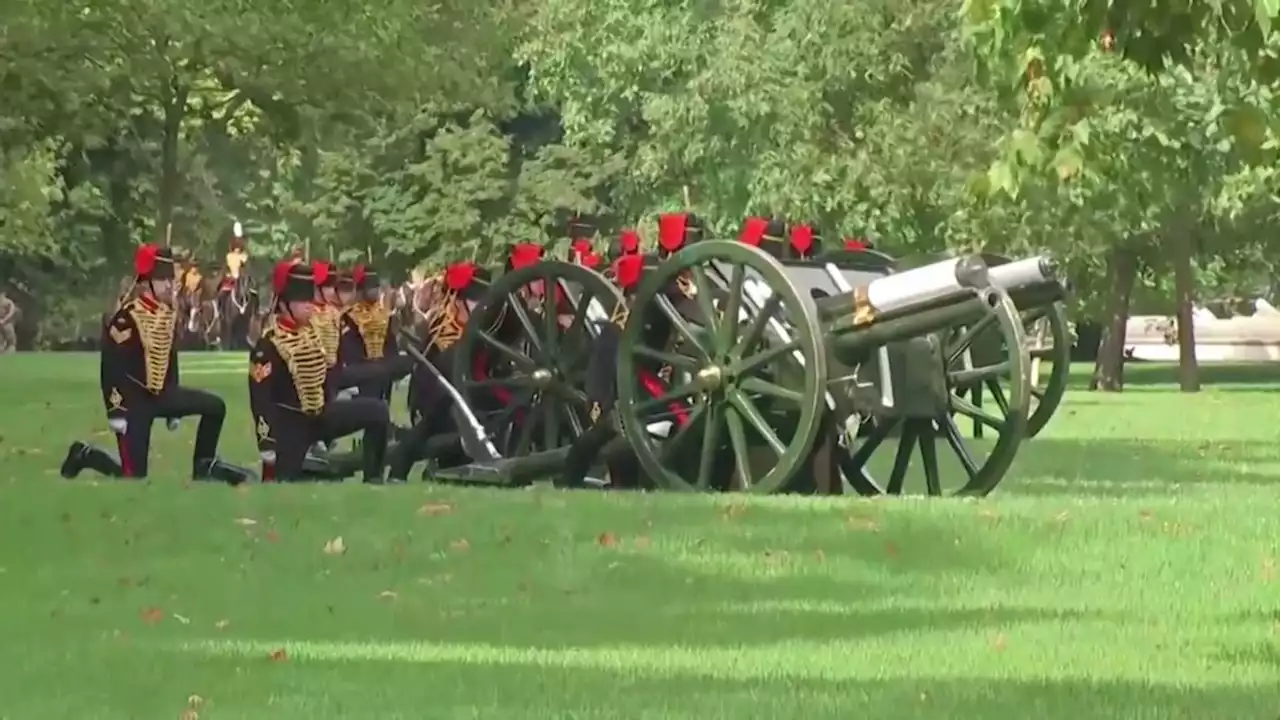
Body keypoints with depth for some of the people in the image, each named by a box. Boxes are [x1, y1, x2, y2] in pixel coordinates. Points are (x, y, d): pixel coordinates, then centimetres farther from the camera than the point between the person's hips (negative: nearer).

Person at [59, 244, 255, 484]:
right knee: (134, 475, -9)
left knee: (214, 406, -2)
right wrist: (115, 411, -21)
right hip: (134, 399, -7)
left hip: (159, 393, 7)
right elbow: (111, 366, -20)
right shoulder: (126, 318, -20)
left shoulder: (169, 314, 5)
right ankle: (83, 455, 16)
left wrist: (175, 408, 18)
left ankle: (204, 466, 12)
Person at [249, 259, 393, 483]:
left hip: (320, 415, 7)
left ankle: (373, 479, -5)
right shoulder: (268, 346, -19)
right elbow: (260, 400, -21)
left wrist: (332, 420, 23)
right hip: (290, 426, -7)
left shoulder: (313, 334, 5)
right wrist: (267, 444, -25)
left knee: (377, 411, -6)